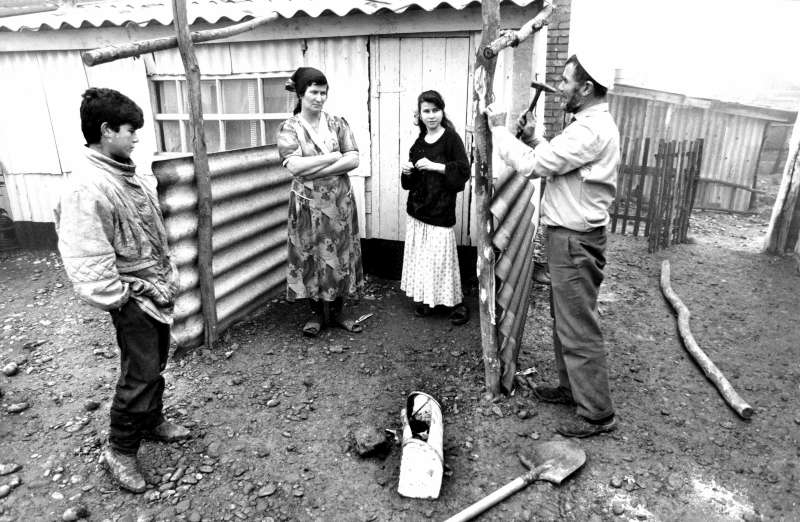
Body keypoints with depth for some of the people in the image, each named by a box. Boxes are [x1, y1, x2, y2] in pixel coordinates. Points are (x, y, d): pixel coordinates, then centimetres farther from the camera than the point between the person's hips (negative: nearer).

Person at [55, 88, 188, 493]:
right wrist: (119, 299, -18)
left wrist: (168, 273, 15)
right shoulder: (86, 187, -22)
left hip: (158, 285, 9)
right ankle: (120, 451, 19)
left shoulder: (125, 171, 7)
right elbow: (86, 258, -24)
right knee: (139, 374, 1)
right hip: (133, 296, -8)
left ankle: (152, 421, 40)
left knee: (155, 364, 20)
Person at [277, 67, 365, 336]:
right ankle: (317, 312, 24)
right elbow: (295, 166, -18)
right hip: (308, 203, -2)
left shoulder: (338, 123, 4)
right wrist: (334, 156, -14)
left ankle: (338, 310, 25)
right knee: (311, 256, 6)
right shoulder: (289, 128, -4)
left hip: (340, 201, 2)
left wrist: (316, 170, -16)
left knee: (340, 254, 9)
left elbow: (353, 160, -7)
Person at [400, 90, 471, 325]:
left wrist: (434, 166, -20)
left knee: (441, 255, -6)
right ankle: (425, 299, 22)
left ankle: (456, 303, 9)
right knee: (419, 255, 8)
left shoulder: (451, 138, -5)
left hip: (441, 209, -6)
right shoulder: (419, 141, 12)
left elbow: (464, 171, -14)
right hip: (417, 208, 6)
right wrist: (407, 171, 0)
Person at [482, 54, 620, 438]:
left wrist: (498, 130, -10)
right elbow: (555, 162, 17)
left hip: (575, 241, -11)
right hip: (568, 236, 11)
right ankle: (571, 387, 36)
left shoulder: (590, 129, -20)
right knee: (564, 319, 20)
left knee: (578, 327, -2)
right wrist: (534, 139, 3)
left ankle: (597, 413, 12)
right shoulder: (592, 124, 15)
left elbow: (531, 165, -22)